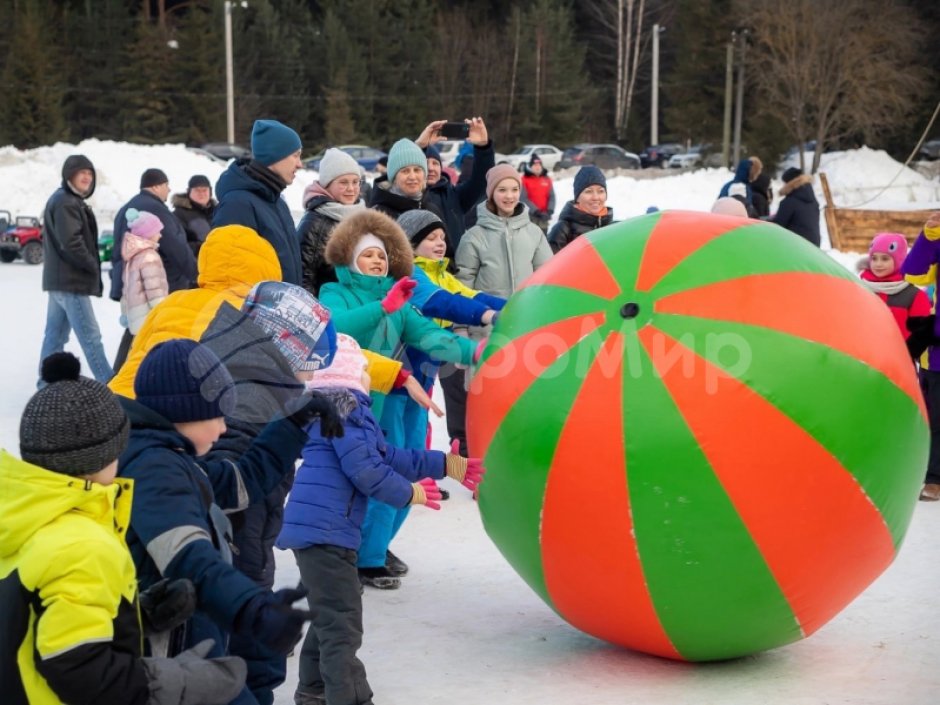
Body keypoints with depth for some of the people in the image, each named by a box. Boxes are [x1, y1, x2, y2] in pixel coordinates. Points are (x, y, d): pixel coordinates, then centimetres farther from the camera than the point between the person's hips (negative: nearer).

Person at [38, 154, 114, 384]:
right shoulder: (66, 203, -15)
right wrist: (93, 266, -11)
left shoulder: (69, 200, 19)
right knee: (90, 337, -10)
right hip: (70, 281, -11)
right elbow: (71, 243, -24)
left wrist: (90, 267, 11)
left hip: (59, 279, 11)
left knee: (55, 336, 12)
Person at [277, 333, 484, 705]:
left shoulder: (334, 406, 24)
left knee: (330, 618, 21)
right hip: (323, 529, -10)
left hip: (321, 529, 10)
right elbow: (364, 469, -16)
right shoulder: (342, 405, -9)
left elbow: (388, 457, 25)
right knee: (342, 624, -10)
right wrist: (409, 493, -1)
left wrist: (448, 465, 26)